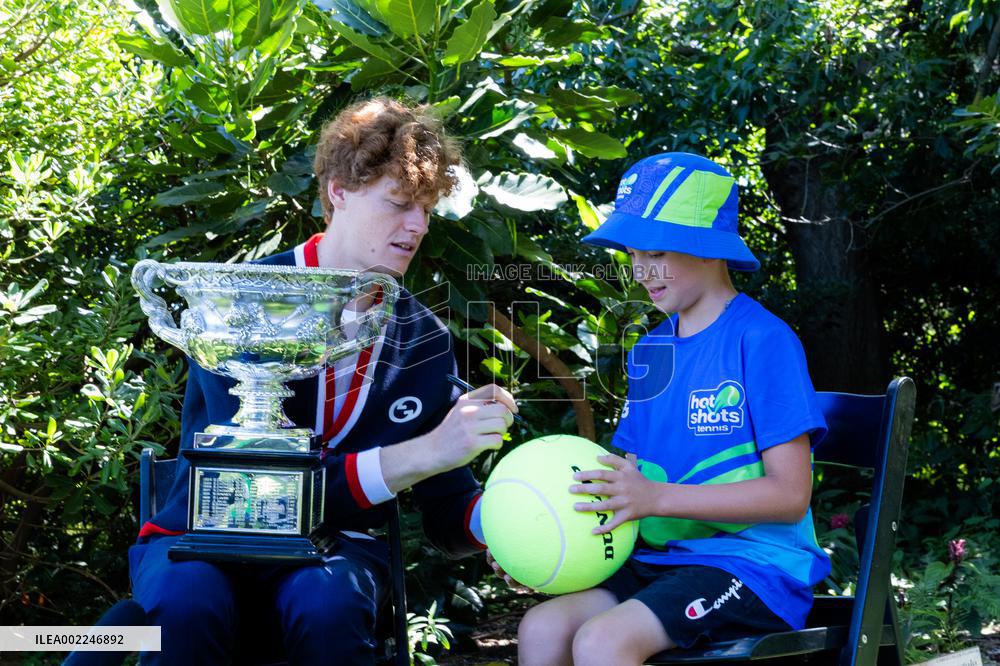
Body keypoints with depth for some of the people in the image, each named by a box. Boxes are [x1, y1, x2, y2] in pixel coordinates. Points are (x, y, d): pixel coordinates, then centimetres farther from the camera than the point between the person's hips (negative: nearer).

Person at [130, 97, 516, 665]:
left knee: (329, 602, -33)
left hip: (334, 546, 2)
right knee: (188, 600, -36)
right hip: (206, 536, -2)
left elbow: (449, 516, 3)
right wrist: (425, 453, -28)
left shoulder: (424, 339, 1)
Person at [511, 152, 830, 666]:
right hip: (662, 560, 7)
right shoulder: (648, 350, 14)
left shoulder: (761, 340, -10)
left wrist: (656, 498, -22)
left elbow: (789, 495, -14)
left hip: (755, 566, -7)